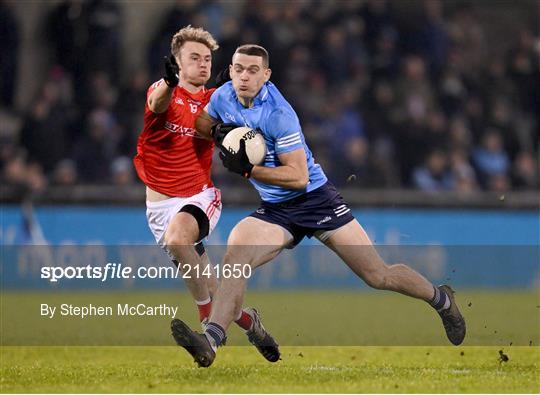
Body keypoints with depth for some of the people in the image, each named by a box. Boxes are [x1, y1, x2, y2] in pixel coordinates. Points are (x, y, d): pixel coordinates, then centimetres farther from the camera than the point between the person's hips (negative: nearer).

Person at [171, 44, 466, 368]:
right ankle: (210, 342, -32)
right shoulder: (224, 96, -2)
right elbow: (201, 123, 20)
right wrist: (220, 133, -3)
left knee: (378, 275, -2)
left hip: (315, 199, -5)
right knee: (234, 254, -23)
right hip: (275, 210, 5)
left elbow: (299, 177, -21)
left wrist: (248, 170, -26)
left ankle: (441, 298, 24)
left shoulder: (278, 113, -21)